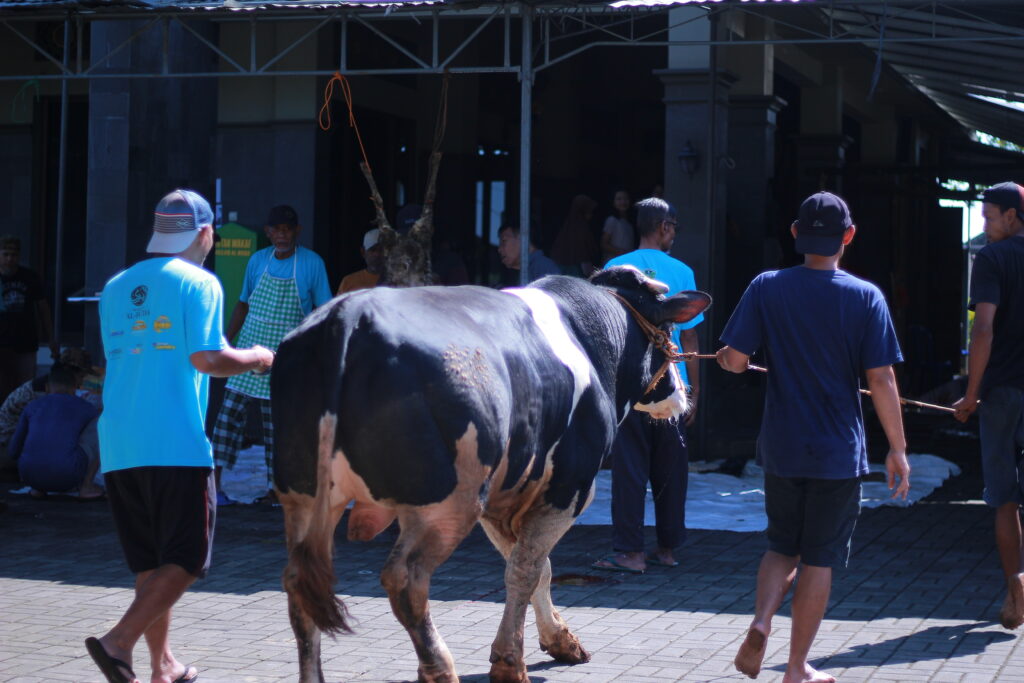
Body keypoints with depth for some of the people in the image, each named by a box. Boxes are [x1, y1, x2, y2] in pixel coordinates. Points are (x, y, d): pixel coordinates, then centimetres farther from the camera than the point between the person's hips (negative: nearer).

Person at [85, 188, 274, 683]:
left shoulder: (116, 287, 15)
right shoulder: (199, 283, -5)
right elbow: (206, 359, -14)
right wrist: (256, 358, 4)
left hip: (118, 446, 7)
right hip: (177, 444, -6)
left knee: (150, 563, 14)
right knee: (185, 560, 1)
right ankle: (119, 642, -14)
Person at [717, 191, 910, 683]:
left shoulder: (766, 288, -4)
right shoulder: (865, 297, -8)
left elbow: (733, 358, -8)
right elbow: (881, 378, -9)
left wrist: (730, 361, 16)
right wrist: (897, 448, -2)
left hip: (781, 449, 2)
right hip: (839, 453, -2)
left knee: (782, 546, 19)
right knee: (820, 558, 8)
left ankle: (760, 623, -6)